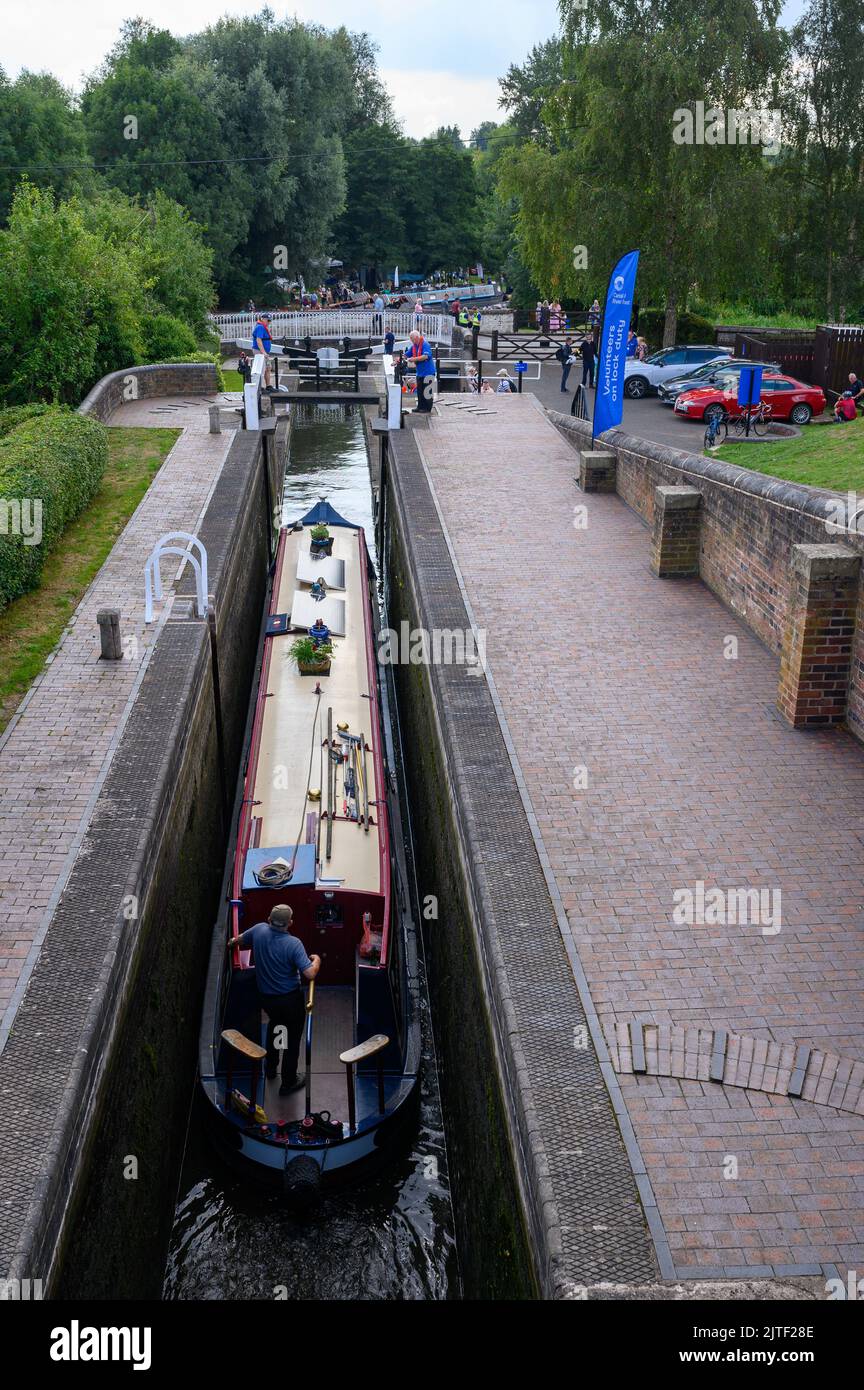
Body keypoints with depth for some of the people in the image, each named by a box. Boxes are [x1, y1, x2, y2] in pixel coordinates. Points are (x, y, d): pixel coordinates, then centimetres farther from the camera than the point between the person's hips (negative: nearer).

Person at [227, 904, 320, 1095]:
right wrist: (316, 960, -8)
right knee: (293, 1038, 15)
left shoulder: (259, 930, -13)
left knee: (274, 1022, 34)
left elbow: (239, 939, 9)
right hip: (290, 999, -5)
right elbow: (310, 974, -28)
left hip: (265, 998, 5)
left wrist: (232, 943, 32)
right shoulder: (294, 944, -26)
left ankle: (271, 1068, 45)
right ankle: (288, 1083, 26)